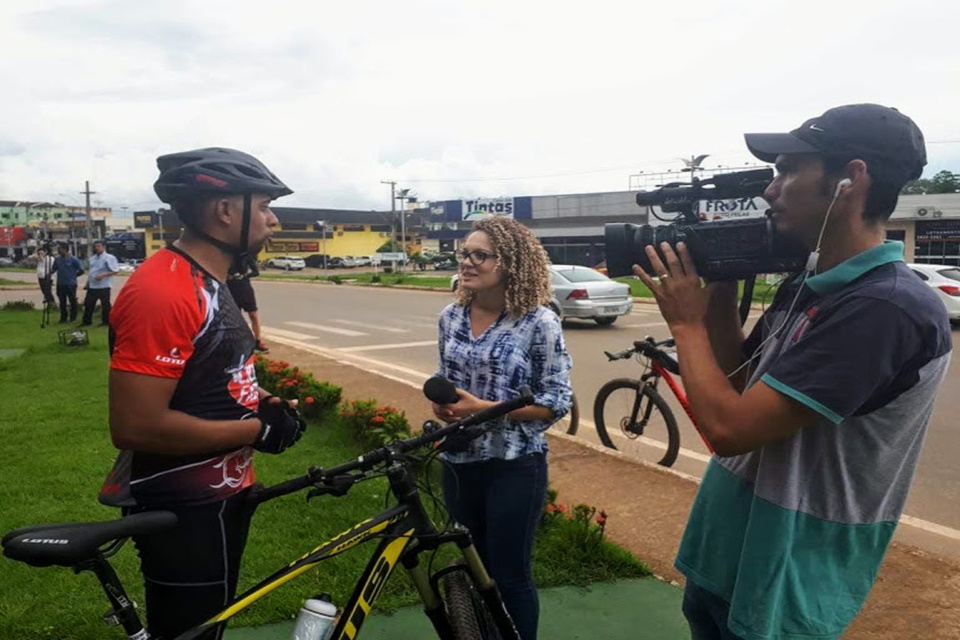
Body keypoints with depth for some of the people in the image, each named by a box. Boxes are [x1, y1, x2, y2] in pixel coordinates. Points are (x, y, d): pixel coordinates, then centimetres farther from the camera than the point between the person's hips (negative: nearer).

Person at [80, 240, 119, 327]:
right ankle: (86, 321, 20)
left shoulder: (109, 258, -9)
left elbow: (116, 271, -14)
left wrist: (103, 275, -22)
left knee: (105, 304, 0)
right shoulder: (92, 258, 15)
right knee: (88, 303, 10)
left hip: (103, 286, -7)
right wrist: (87, 282, 21)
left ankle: (106, 321, 11)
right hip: (92, 285, 7)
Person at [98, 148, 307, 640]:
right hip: (182, 511, -10)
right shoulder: (161, 291, -25)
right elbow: (135, 426, -30)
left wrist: (264, 404, 2)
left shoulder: (209, 284, 9)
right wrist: (255, 430, -21)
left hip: (219, 497, 10)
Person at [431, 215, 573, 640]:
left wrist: (485, 409, -21)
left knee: (510, 574, 8)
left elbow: (557, 401, -12)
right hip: (459, 462, 5)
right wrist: (441, 403, -7)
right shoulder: (451, 317, 2)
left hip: (514, 467, -5)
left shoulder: (539, 322, -14)